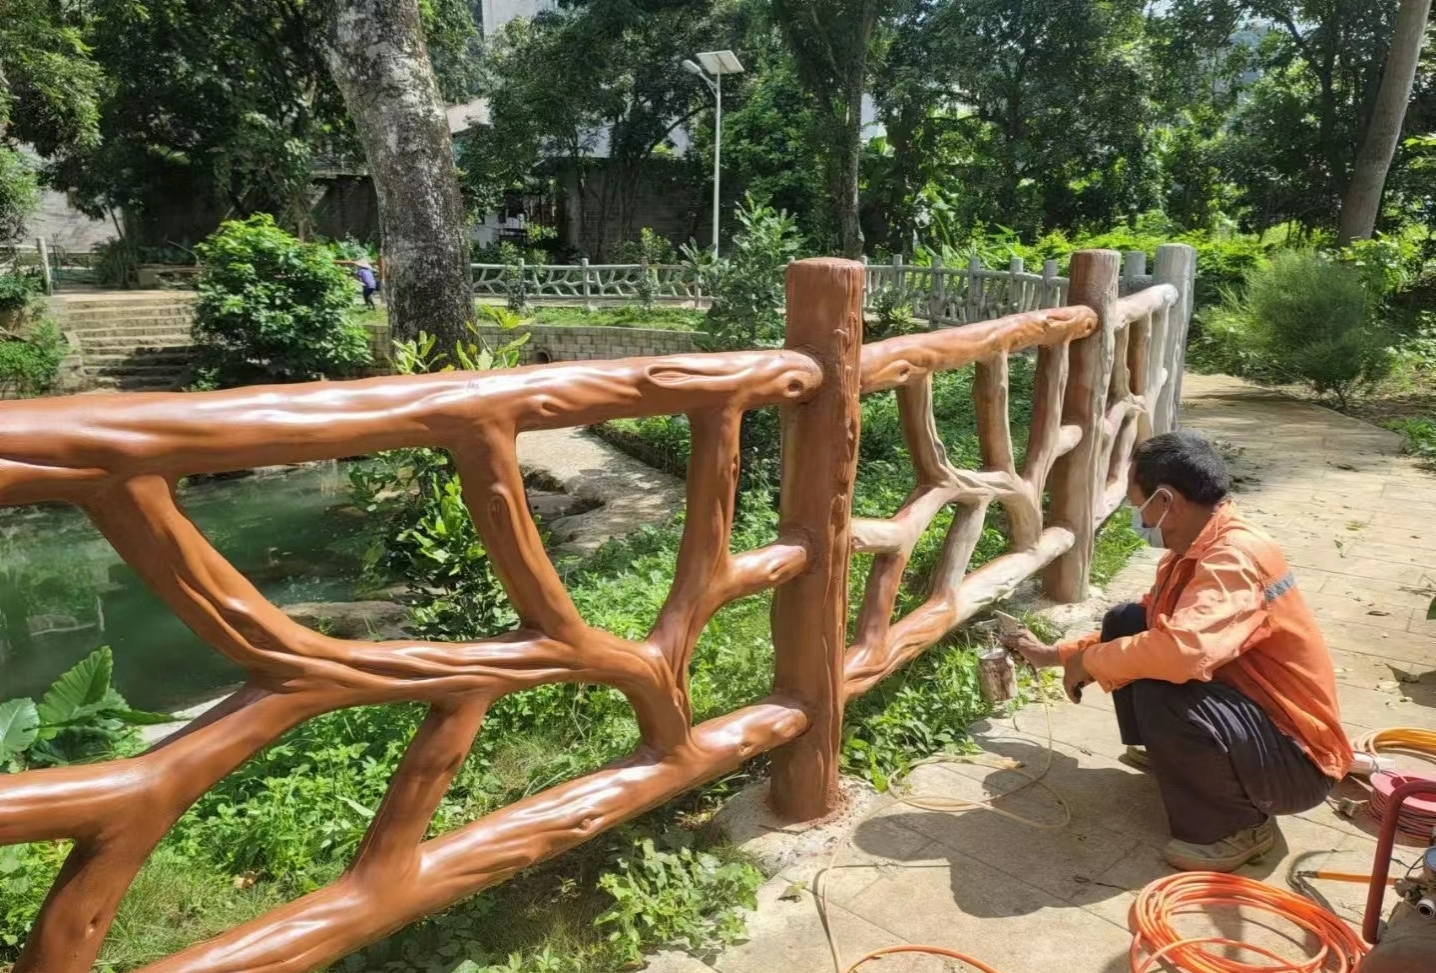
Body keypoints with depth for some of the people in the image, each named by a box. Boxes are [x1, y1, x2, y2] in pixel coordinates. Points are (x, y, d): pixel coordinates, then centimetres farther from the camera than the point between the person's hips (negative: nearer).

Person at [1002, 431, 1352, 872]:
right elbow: (1150, 629, 18)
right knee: (1125, 621, 2)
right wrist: (1053, 654, 18)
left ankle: (1238, 825, -8)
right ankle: (1168, 754, 19)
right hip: (1241, 701, 9)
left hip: (1296, 756, -9)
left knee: (1161, 695, -35)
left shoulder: (1235, 557, -29)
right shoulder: (1191, 550, 2)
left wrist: (1090, 662, -26)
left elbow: (1181, 651, -46)